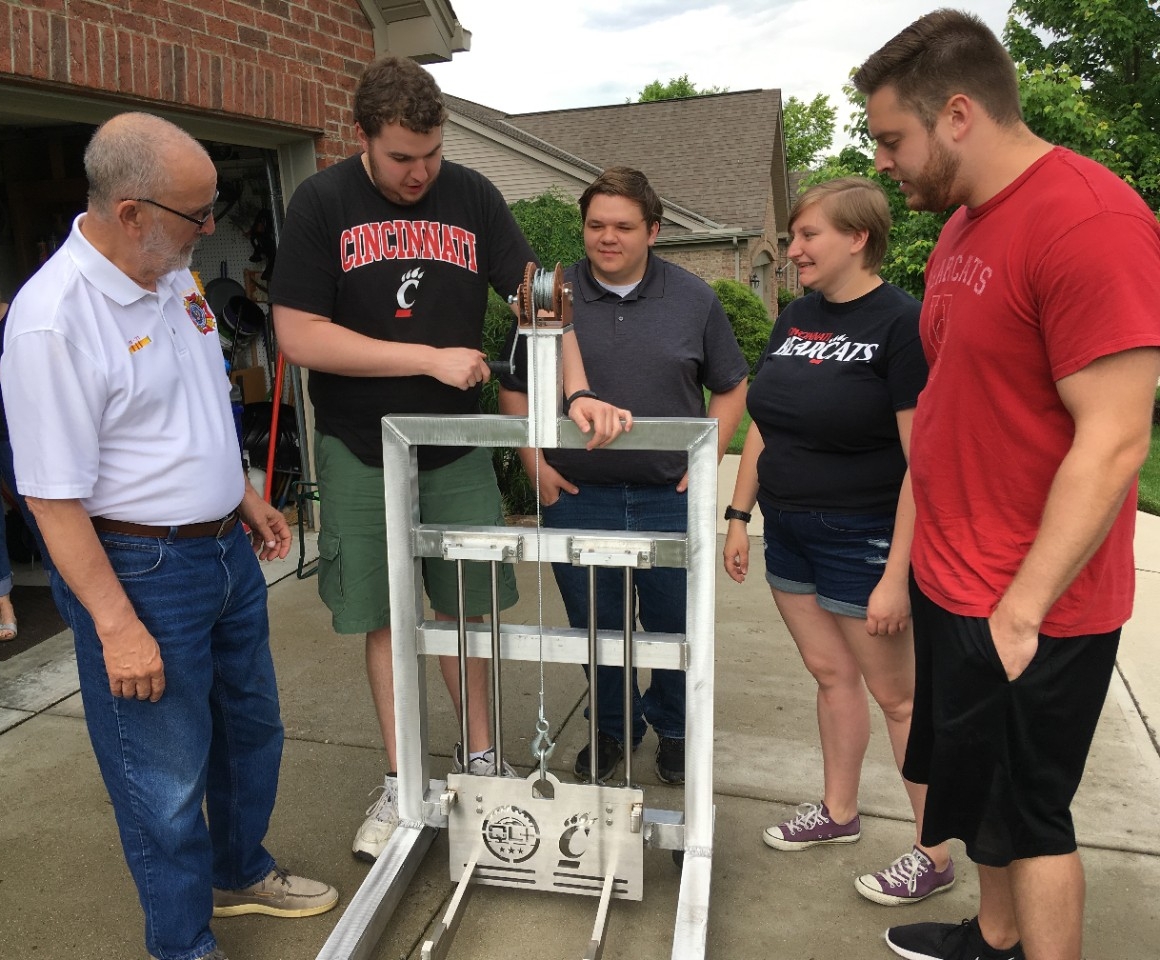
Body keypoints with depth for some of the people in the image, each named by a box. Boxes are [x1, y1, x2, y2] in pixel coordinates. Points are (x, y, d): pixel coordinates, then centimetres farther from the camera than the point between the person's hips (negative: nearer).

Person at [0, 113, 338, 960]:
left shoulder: (173, 273, 2)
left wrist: (244, 495, 19)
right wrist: (116, 626, -20)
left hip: (226, 548, 9)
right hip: (140, 569, -8)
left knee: (251, 725, 24)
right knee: (167, 776, 8)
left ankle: (240, 873, 49)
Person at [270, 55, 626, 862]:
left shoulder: (471, 196, 0)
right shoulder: (322, 203, -7)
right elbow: (300, 336, -13)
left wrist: (579, 391, -18)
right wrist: (431, 358, -15)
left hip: (456, 447, 2)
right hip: (360, 454, -1)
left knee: (466, 609, 9)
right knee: (384, 618, 7)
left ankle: (481, 758, 29)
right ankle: (401, 784, 24)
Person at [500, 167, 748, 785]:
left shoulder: (693, 299, 2)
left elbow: (731, 388, 8)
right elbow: (514, 388, 8)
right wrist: (535, 465, 0)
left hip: (670, 497, 0)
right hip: (577, 497, 1)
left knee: (675, 628, 10)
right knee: (594, 627, 12)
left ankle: (672, 729, 34)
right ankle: (611, 728, 35)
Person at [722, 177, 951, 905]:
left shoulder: (903, 323, -14)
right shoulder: (796, 319, 7)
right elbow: (763, 428, 13)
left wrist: (896, 575, -20)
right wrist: (740, 516, 10)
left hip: (861, 540, -6)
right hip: (791, 533, 6)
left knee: (897, 694, 5)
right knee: (831, 675, 18)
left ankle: (935, 856, 21)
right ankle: (839, 812, 35)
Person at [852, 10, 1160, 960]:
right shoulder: (964, 223, 9)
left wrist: (1020, 612, -20)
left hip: (1028, 611, -9)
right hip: (952, 584, 9)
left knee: (1026, 816, 9)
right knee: (981, 789, 23)